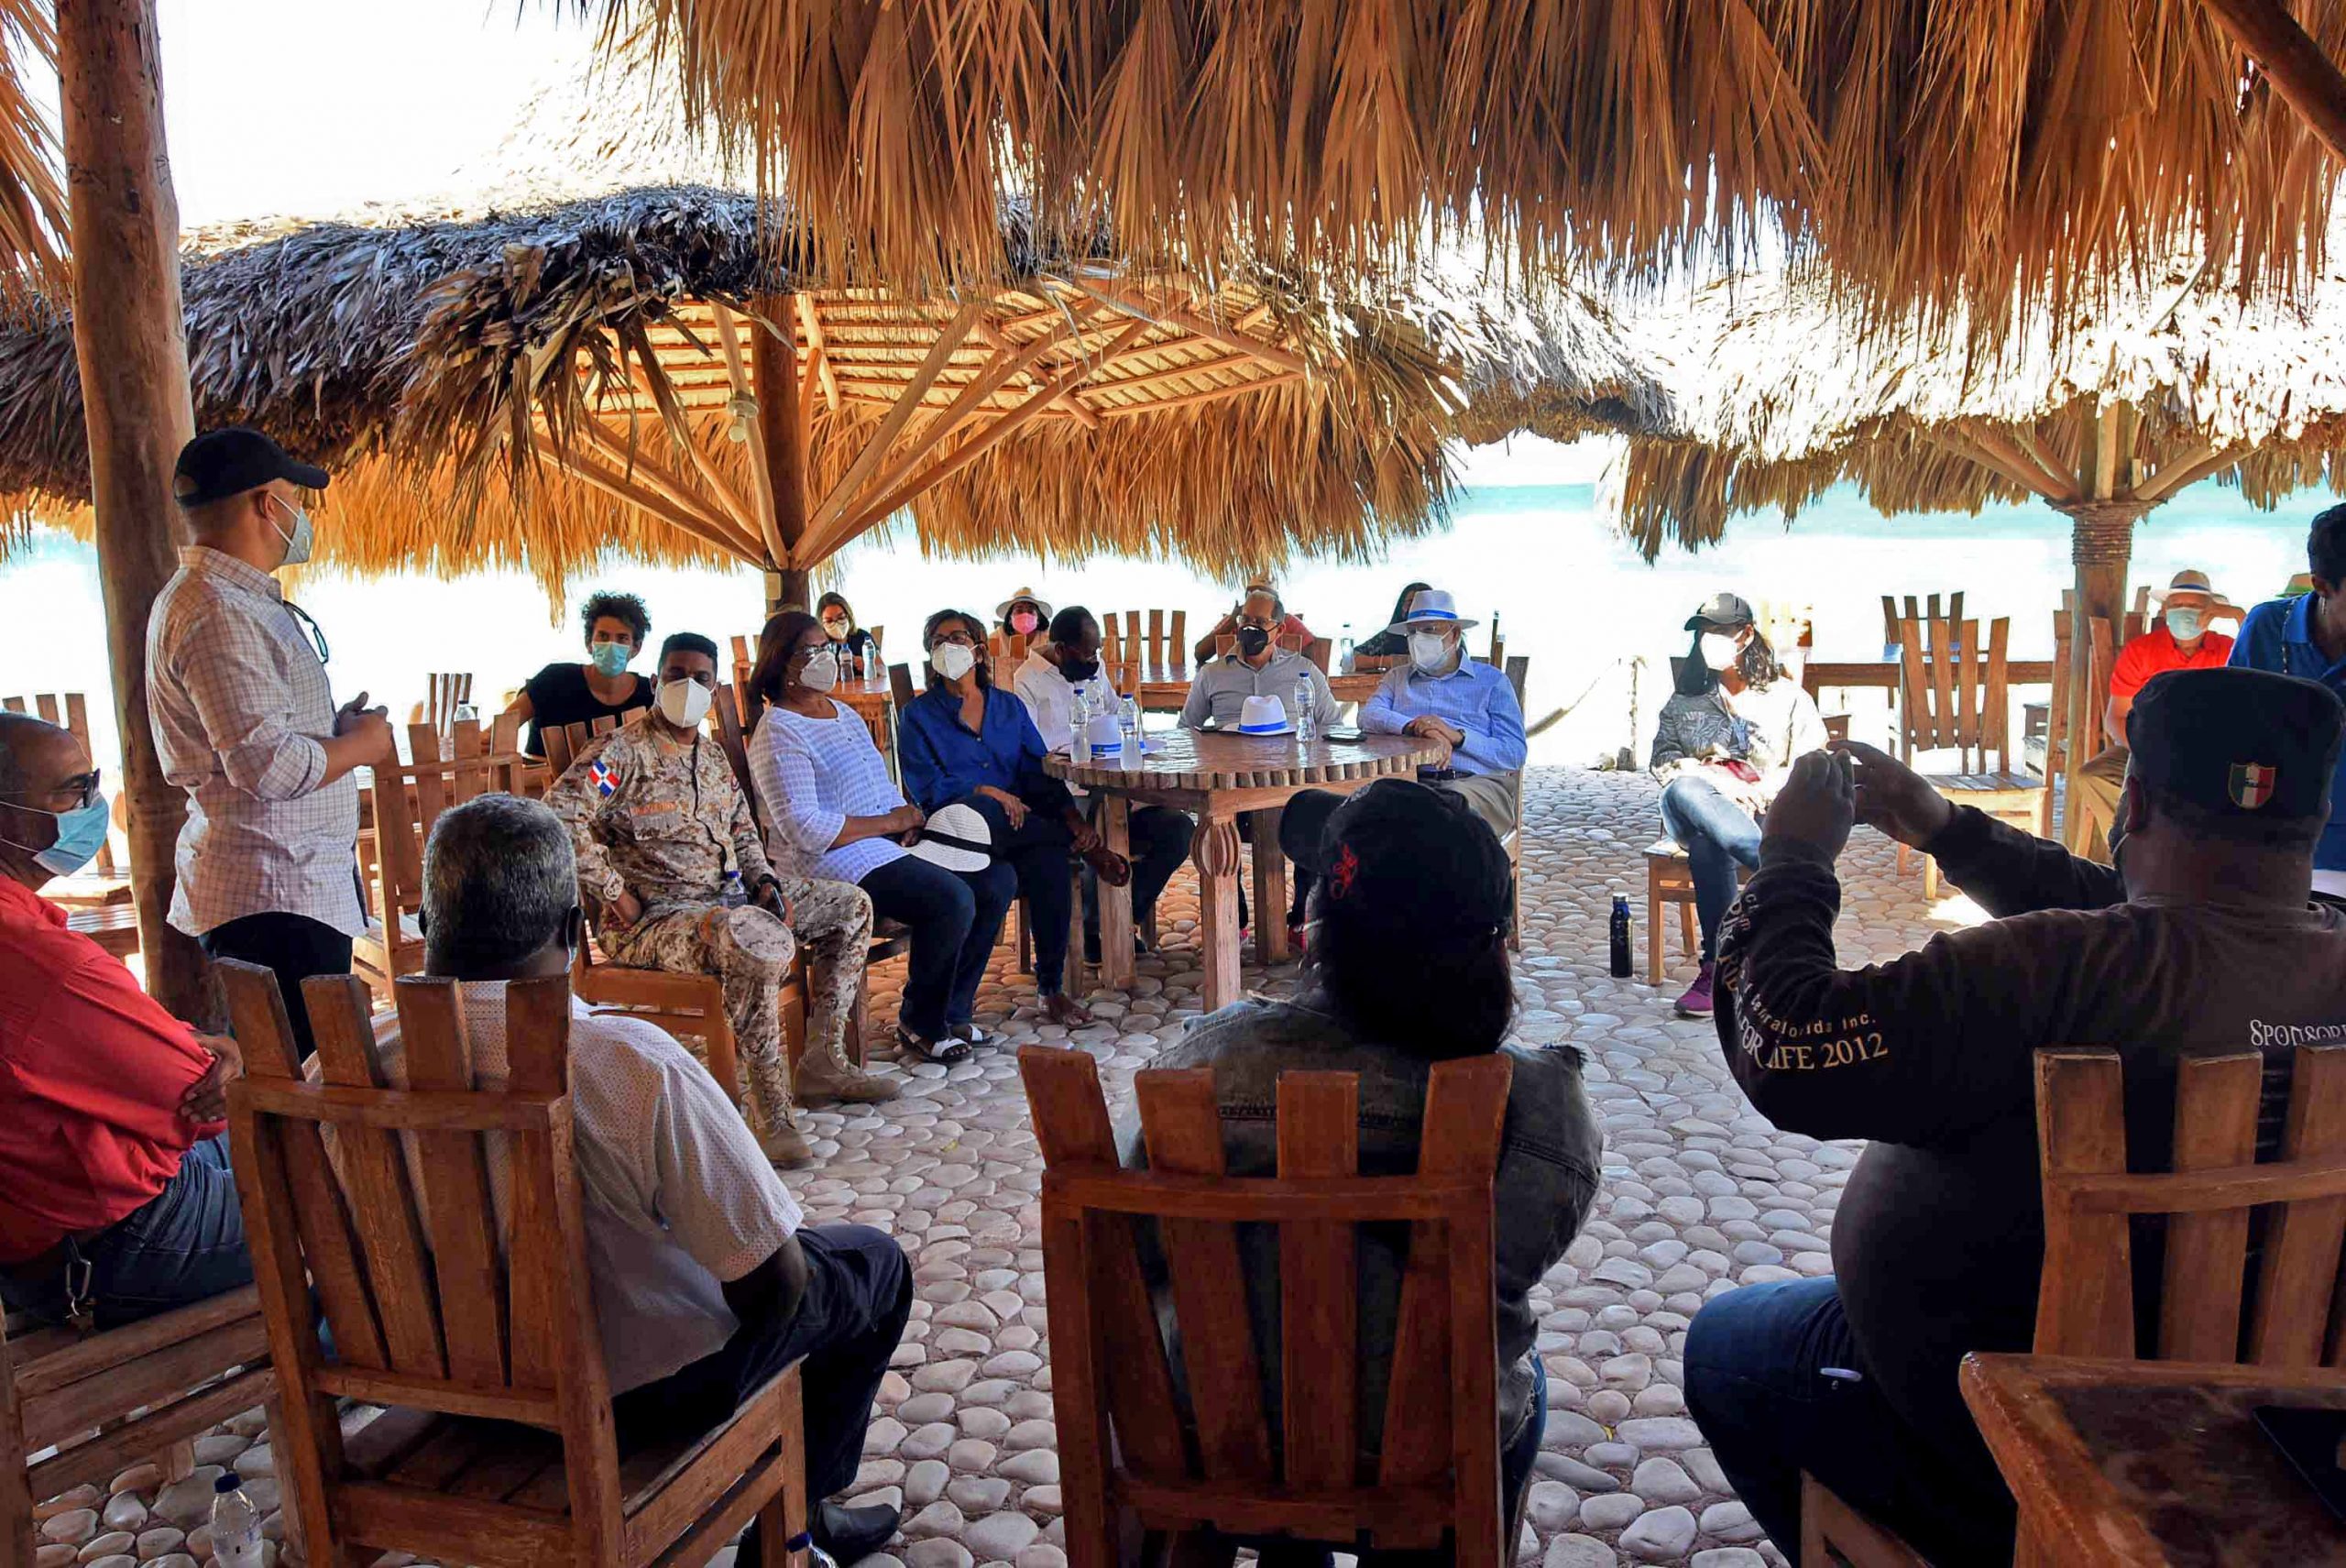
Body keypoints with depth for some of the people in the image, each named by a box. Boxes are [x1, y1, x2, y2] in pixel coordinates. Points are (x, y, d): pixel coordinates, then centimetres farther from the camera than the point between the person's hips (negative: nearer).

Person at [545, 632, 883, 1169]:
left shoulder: (712, 755, 16)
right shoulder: (622, 751, -10)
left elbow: (742, 832, 26)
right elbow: (557, 816, -23)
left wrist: (763, 880, 6)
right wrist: (616, 894, -21)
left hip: (727, 894, 9)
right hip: (653, 917, -9)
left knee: (850, 907, 8)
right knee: (761, 941, -39)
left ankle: (825, 1061, 11)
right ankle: (769, 1112, -29)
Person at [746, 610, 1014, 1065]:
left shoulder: (844, 713, 19)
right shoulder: (778, 734, -11)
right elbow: (805, 830, -21)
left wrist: (908, 817, 2)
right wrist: (889, 823, -15)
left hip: (889, 844, 10)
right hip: (834, 863, -10)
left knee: (997, 880, -1)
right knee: (952, 899, -27)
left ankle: (952, 1009, 7)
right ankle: (920, 1026, -7)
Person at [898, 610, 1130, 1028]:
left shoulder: (1009, 707, 21)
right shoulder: (919, 715, 11)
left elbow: (1040, 773, 11)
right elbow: (926, 788, -3)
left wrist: (1074, 817, -8)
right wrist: (986, 792, -18)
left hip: (1020, 824, 3)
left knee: (1048, 859, -33)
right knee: (980, 813, -40)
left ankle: (1051, 989, -22)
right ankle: (1084, 847, -22)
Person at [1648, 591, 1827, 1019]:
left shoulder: (1788, 697, 14)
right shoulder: (1685, 699, 22)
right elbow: (1663, 760, 11)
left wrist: (1757, 792, -12)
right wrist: (1715, 778, -9)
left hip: (1765, 814, -1)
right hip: (1694, 808, 2)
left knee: (1707, 840, -40)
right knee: (1684, 789, -40)